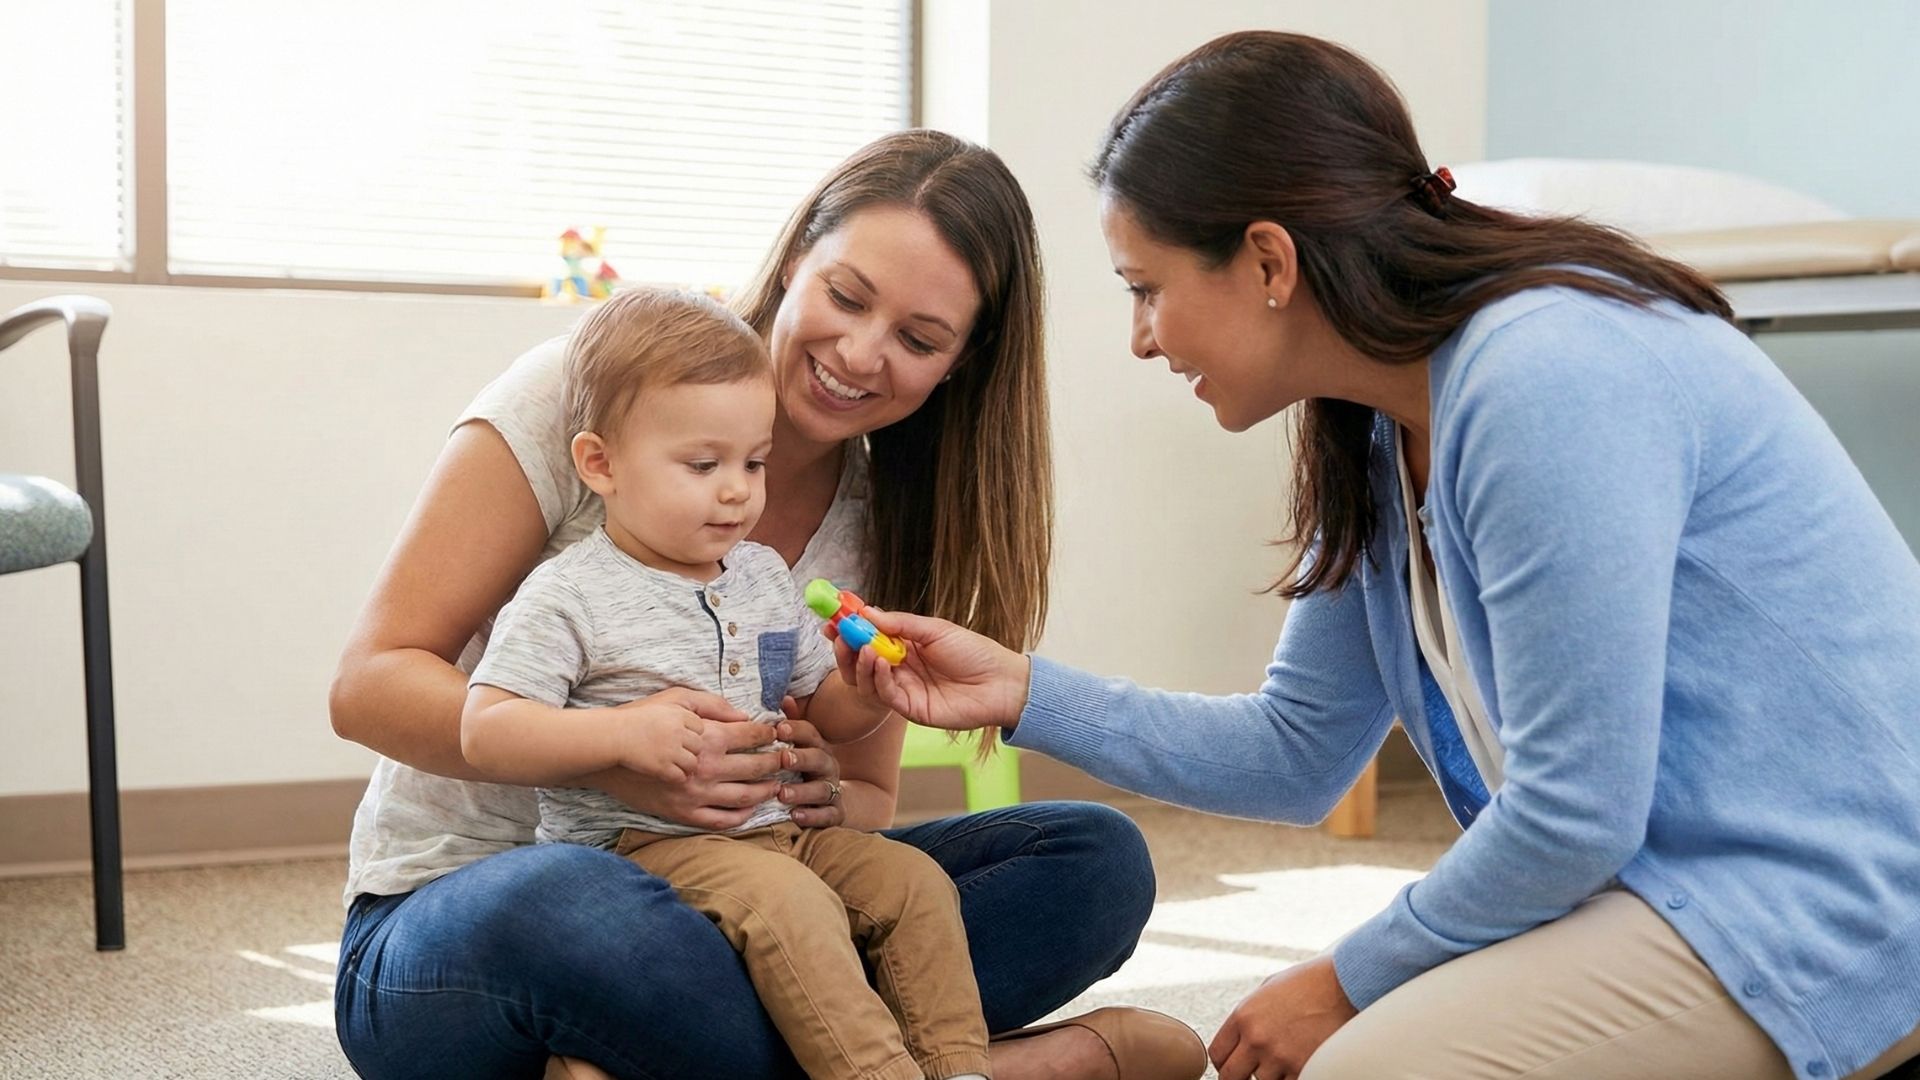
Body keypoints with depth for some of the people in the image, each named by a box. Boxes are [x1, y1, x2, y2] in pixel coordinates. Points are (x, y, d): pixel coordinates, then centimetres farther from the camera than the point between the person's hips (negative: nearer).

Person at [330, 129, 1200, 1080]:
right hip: (457, 919, -4)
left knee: (1097, 858, -13)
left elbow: (867, 803, 11)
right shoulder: (582, 394, -9)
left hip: (712, 914, 4)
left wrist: (828, 800, -15)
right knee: (568, 906, -42)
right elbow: (369, 683, -11)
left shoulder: (896, 521, 5)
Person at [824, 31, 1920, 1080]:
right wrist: (1023, 692, 5)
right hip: (1680, 876, 9)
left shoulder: (1545, 380, -24)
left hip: (1828, 891, -9)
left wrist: (1352, 981, -8)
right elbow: (1299, 755, 14)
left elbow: (1576, 813, -23)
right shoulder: (1378, 438, 6)